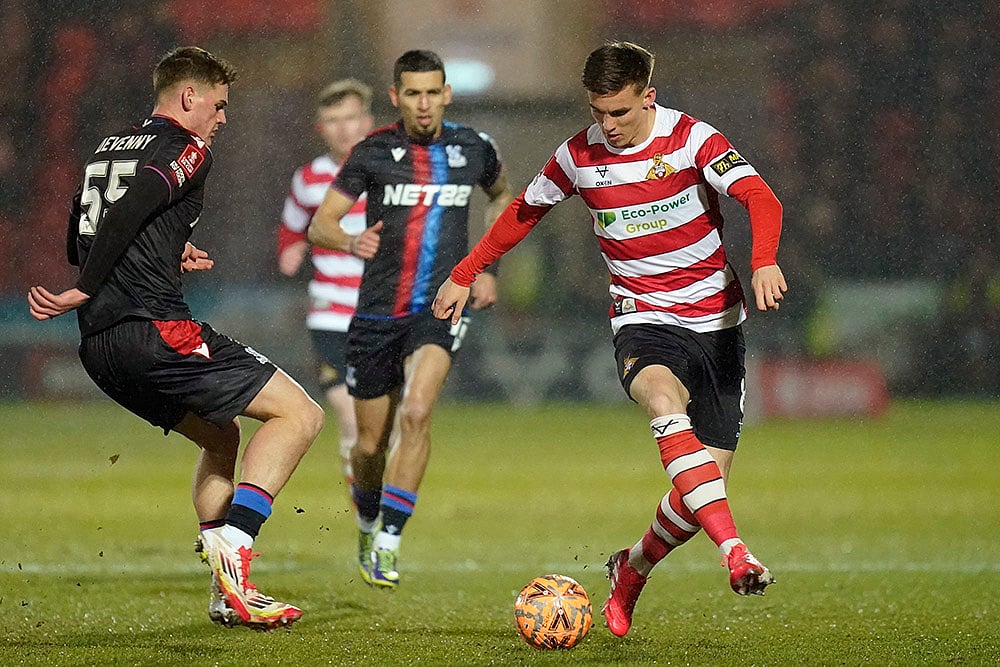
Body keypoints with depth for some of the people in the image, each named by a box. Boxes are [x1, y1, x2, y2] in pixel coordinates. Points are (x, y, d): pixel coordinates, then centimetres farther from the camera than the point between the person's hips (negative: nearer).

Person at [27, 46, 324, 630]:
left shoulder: (109, 148, 22)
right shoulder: (187, 150, -2)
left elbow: (78, 242, 27)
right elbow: (124, 214, -18)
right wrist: (82, 292, -14)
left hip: (98, 346, 9)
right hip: (154, 328, -9)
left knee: (222, 438, 25)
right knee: (299, 414, -4)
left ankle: (228, 594, 16)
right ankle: (233, 542, -20)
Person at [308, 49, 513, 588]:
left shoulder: (472, 148, 2)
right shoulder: (373, 152, -4)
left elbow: (503, 196, 24)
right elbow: (319, 225, -5)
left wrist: (486, 267, 14)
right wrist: (350, 241, -28)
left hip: (442, 306, -1)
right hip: (378, 311, 1)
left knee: (416, 412, -26)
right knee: (370, 445, 7)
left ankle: (388, 543, -20)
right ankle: (368, 521, 40)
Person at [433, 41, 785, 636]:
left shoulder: (691, 139, -9)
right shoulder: (578, 156, 1)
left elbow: (760, 198, -22)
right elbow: (524, 212, 19)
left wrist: (764, 263, -42)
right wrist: (465, 275, 25)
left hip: (716, 323, 0)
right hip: (644, 321, 0)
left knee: (707, 486, -5)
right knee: (663, 398, -37)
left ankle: (631, 573, 25)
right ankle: (734, 551, -48)